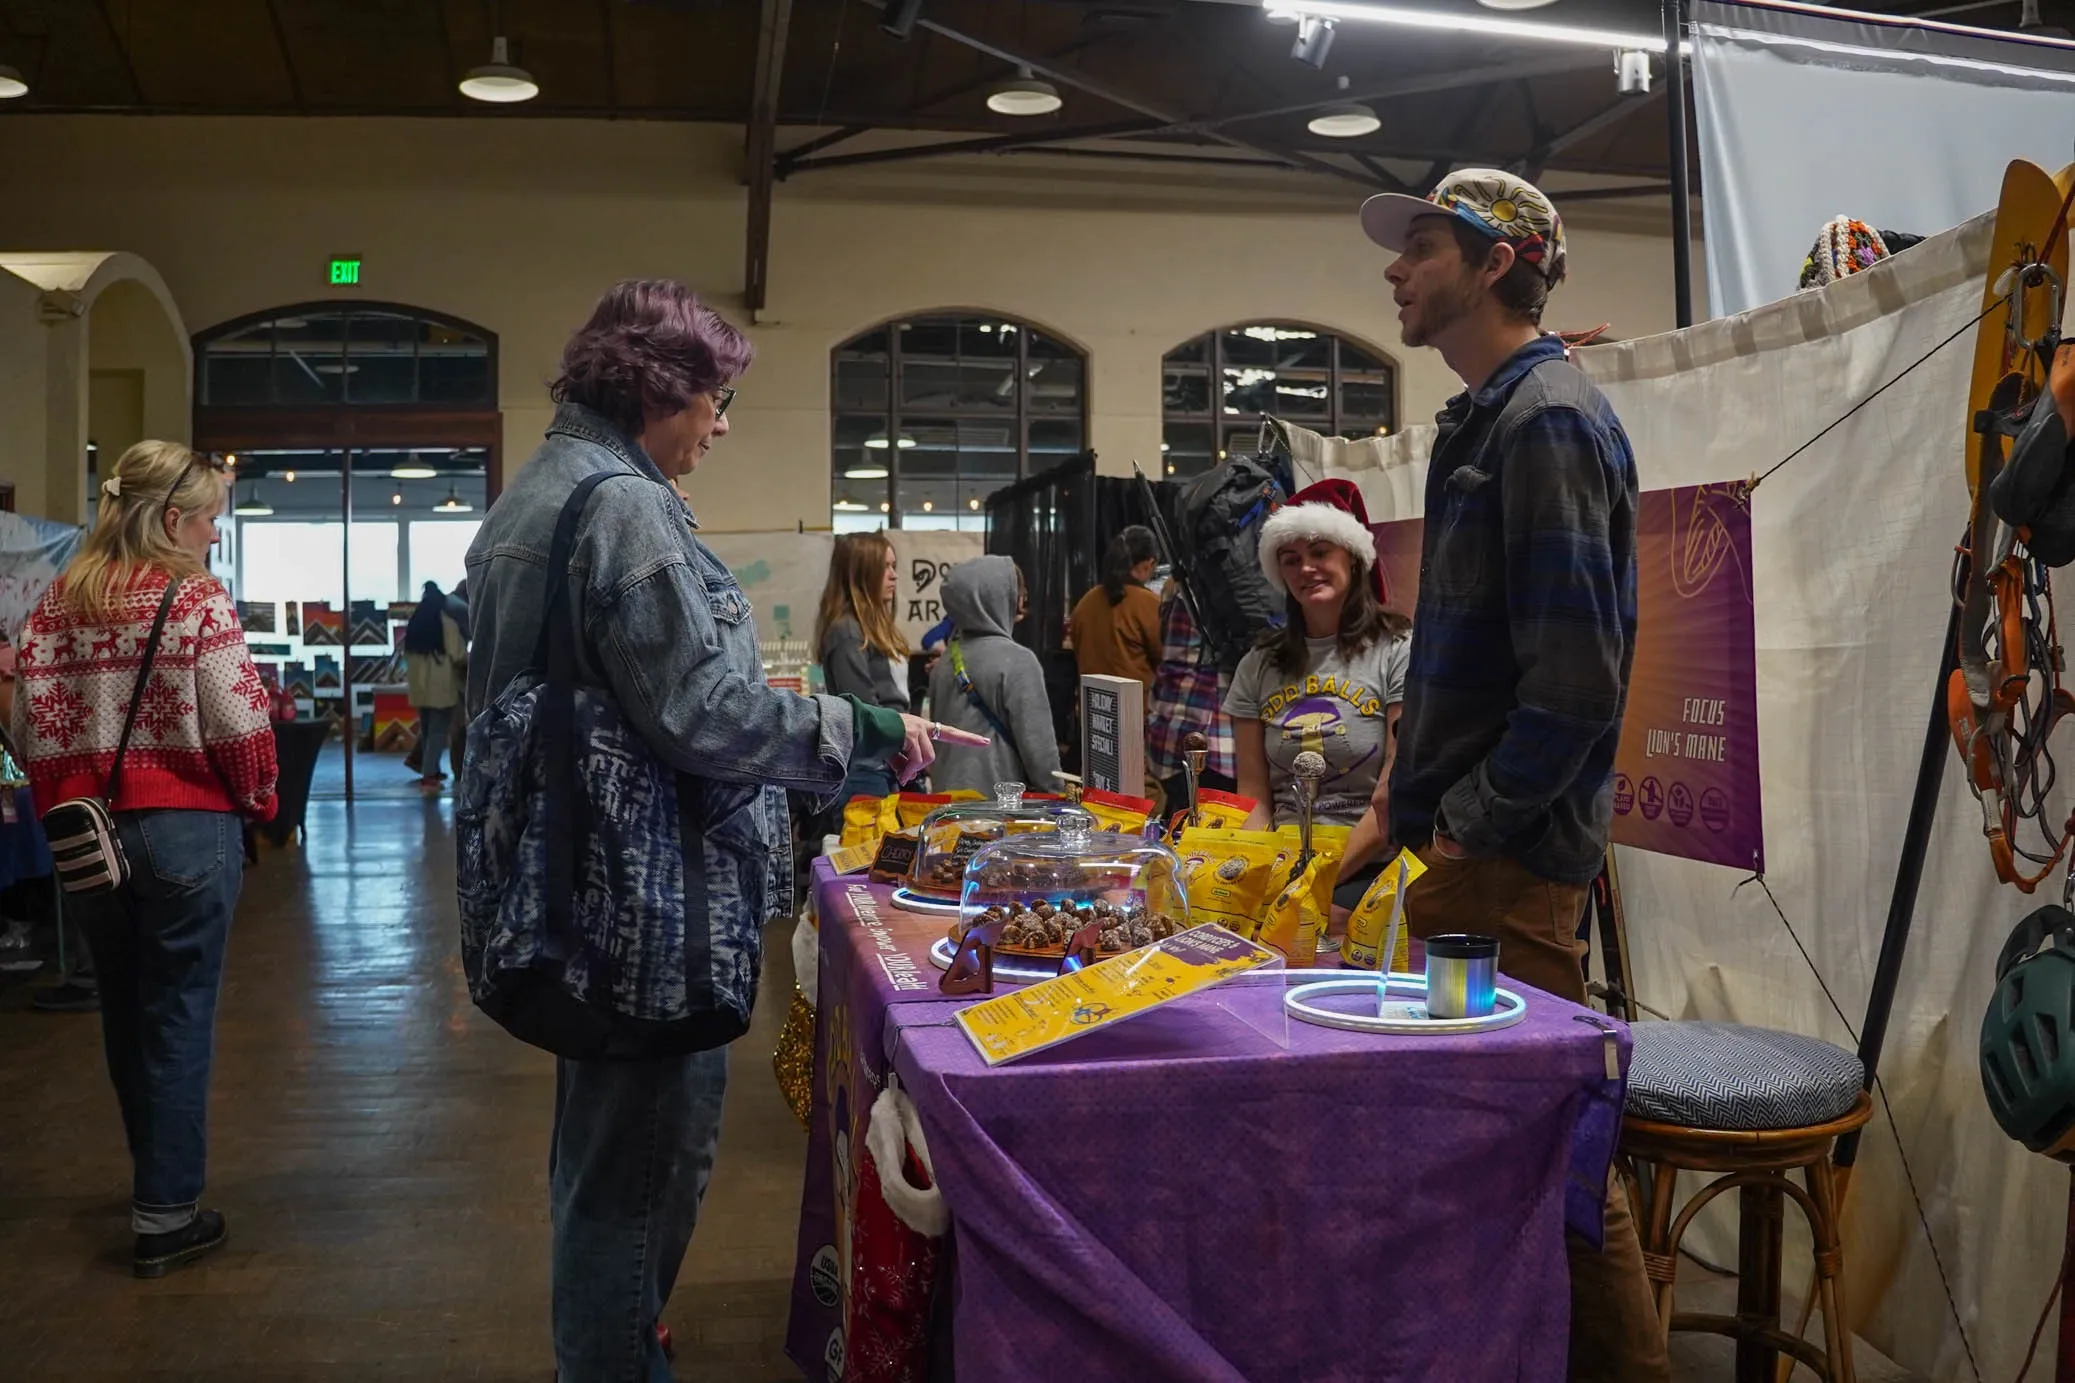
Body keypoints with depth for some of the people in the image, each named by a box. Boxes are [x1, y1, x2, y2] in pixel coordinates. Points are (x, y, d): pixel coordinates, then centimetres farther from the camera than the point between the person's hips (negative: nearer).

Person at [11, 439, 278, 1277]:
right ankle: (165, 1218, 10)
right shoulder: (199, 599, -11)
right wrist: (259, 800, 1)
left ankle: (158, 1181, 35)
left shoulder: (61, 600, 5)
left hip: (87, 831, 6)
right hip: (187, 829, -6)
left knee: (124, 1016, 19)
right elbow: (238, 724, -16)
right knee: (179, 1021, 4)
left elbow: (33, 723, 3)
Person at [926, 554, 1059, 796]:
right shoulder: (1017, 661, -14)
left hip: (948, 794, 7)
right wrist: (1053, 795, -2)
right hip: (999, 799, -7)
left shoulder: (945, 661, 8)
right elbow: (1037, 742, -13)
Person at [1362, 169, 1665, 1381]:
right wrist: (1427, 801, 14)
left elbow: (1576, 677, -23)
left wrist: (1475, 819, -15)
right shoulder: (1489, 419, 15)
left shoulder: (1547, 419, -15)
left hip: (1513, 862, -10)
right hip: (1470, 840, 10)